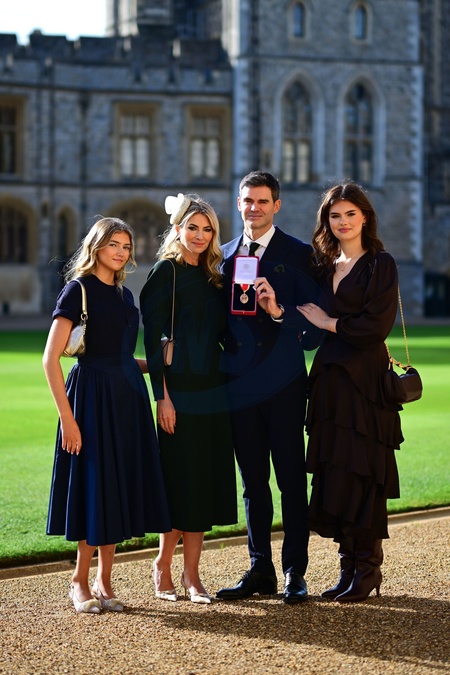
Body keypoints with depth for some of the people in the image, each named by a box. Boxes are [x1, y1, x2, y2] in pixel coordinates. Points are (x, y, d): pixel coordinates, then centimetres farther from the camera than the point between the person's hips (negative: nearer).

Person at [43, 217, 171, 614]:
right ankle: (80, 581, 10)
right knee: (94, 487, -3)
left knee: (120, 489, 7)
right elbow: (51, 359, -13)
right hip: (92, 397, -7)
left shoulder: (124, 295, 14)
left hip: (127, 399, 7)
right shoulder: (78, 290, -7)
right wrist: (67, 417, -18)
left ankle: (104, 581, 16)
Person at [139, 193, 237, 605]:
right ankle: (164, 567, 11)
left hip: (213, 390, 7)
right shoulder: (167, 271, -5)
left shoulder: (212, 275, 15)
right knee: (182, 481, -3)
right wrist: (162, 396, -15)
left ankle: (191, 574, 10)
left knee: (206, 483, 5)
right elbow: (152, 337, -10)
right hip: (180, 390, -7)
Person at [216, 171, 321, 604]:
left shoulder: (297, 254, -1)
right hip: (240, 385, 4)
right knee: (253, 483, 9)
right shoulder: (225, 255, 13)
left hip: (283, 384, -4)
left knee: (291, 481, -1)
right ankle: (260, 571, 16)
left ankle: (295, 573, 5)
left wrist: (279, 310, -23)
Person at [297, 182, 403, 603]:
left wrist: (328, 323, -7)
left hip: (364, 381, -6)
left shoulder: (380, 265, -4)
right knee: (333, 476, 6)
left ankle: (368, 571, 4)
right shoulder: (325, 267, 15)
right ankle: (348, 567, 13)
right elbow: (311, 324, 17)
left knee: (361, 476, -4)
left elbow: (377, 326, -13)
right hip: (329, 378, 6)